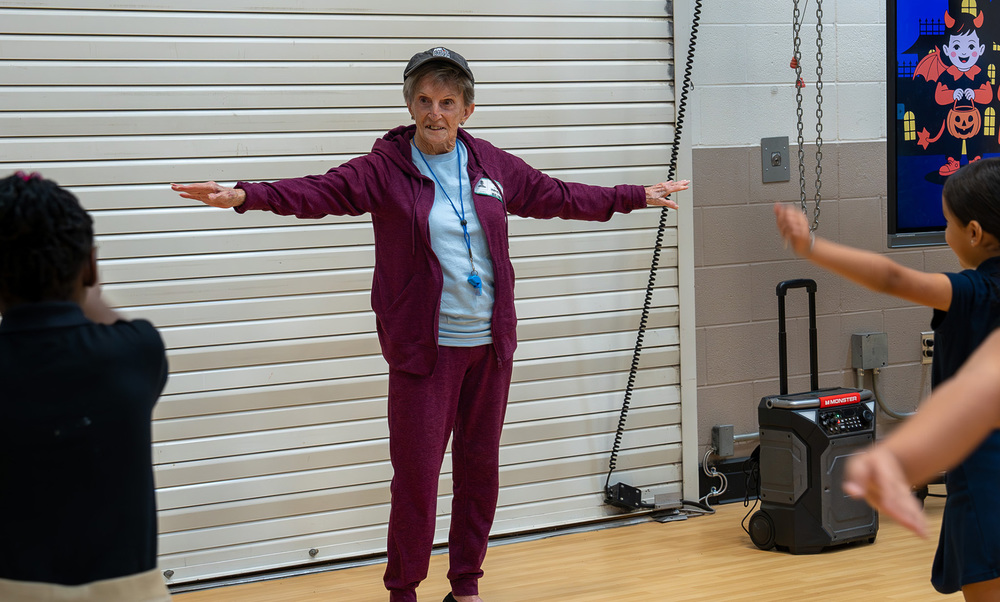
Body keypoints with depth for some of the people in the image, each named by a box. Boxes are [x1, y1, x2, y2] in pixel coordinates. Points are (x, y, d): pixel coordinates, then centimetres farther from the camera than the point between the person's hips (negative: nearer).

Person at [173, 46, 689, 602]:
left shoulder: (493, 165, 7)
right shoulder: (385, 168, -6)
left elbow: (558, 197, 19)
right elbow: (322, 191, -19)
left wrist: (635, 197, 26)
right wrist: (245, 195, -35)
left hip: (490, 345, 4)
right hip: (423, 348, -4)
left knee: (481, 468, 12)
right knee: (416, 475, -3)